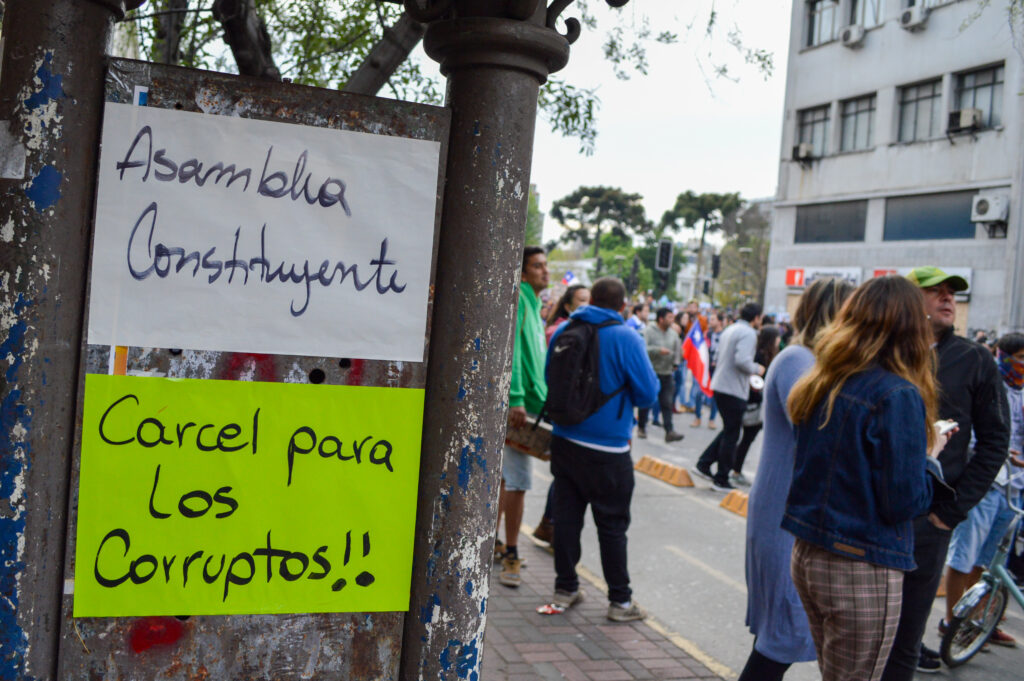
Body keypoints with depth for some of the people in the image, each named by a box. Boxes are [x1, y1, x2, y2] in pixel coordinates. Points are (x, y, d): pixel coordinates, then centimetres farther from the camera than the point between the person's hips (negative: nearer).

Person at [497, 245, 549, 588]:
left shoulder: (532, 303, 19)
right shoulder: (516, 299, -11)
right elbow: (510, 350, -20)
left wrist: (541, 398, 23)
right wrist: (515, 399, -25)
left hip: (530, 401, 10)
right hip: (520, 403, -10)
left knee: (507, 476, 17)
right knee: (517, 481, -7)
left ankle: (491, 540, 28)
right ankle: (510, 553, 1)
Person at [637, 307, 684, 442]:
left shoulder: (673, 334, 8)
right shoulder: (649, 331, -8)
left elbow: (677, 350, 15)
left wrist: (675, 362, -2)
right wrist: (658, 350, -26)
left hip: (666, 373, 4)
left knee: (667, 403, -1)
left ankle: (669, 431, -4)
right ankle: (641, 428, 22)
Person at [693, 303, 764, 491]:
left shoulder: (730, 330, 16)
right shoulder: (748, 333, -13)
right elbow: (742, 360, -26)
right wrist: (756, 369, -6)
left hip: (719, 385, 9)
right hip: (734, 390, -9)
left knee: (729, 431, 20)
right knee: (731, 436, 1)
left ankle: (703, 465, 17)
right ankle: (721, 480, 7)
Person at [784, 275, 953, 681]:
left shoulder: (822, 384, 4)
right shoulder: (899, 396, -18)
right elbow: (905, 502, -17)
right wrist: (929, 456, 1)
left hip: (807, 556, 7)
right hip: (863, 570, -7)